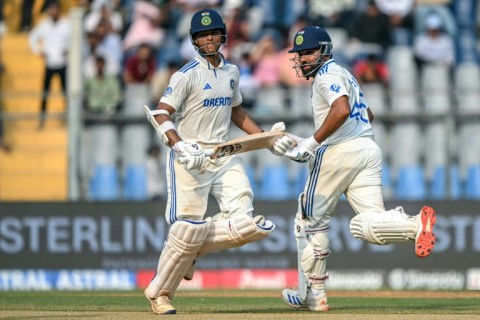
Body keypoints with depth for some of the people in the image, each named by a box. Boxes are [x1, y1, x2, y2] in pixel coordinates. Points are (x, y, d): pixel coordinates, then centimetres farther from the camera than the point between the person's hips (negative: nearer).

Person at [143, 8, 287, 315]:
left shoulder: (231, 71, 12)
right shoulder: (188, 74, -9)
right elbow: (160, 114, -14)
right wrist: (180, 146, -28)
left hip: (224, 157, 6)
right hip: (190, 157, -6)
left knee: (247, 225, -10)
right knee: (187, 227, -9)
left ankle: (191, 249, 13)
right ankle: (159, 292, 9)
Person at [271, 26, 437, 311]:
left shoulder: (327, 74, -3)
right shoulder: (344, 75, 26)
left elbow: (342, 110, -22)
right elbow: (368, 114, 37)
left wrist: (312, 143, -20)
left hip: (339, 151, -8)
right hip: (370, 151, 8)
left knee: (311, 220, 7)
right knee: (369, 226, -7)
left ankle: (313, 293, 9)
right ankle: (416, 224, -36)